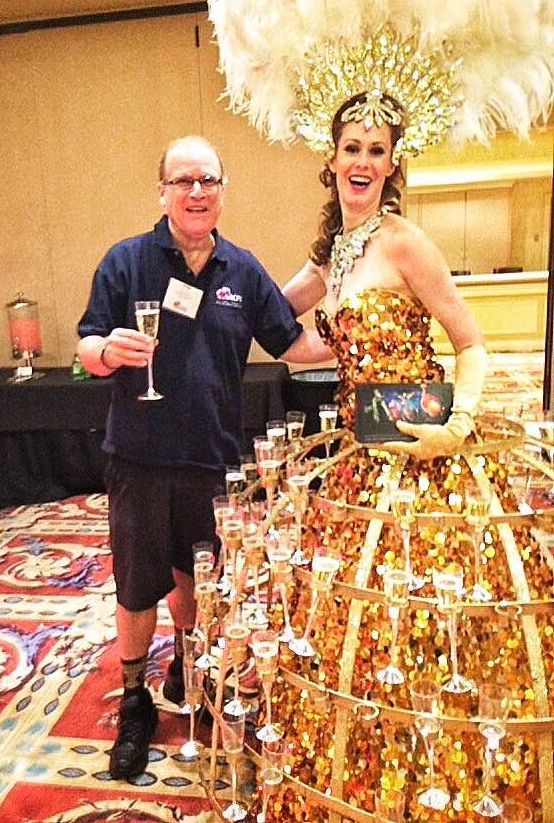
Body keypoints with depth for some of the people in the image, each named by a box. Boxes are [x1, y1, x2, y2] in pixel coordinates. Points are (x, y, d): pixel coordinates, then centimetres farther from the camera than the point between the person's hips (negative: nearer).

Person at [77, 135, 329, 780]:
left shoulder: (244, 270, 5)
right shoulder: (127, 260, -3)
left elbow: (293, 343, 9)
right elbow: (87, 351, -3)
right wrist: (109, 350, -25)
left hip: (213, 458, 3)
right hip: (140, 458, -2)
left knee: (196, 575, 19)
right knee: (138, 587, 8)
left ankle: (186, 672, 45)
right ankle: (135, 706, 31)